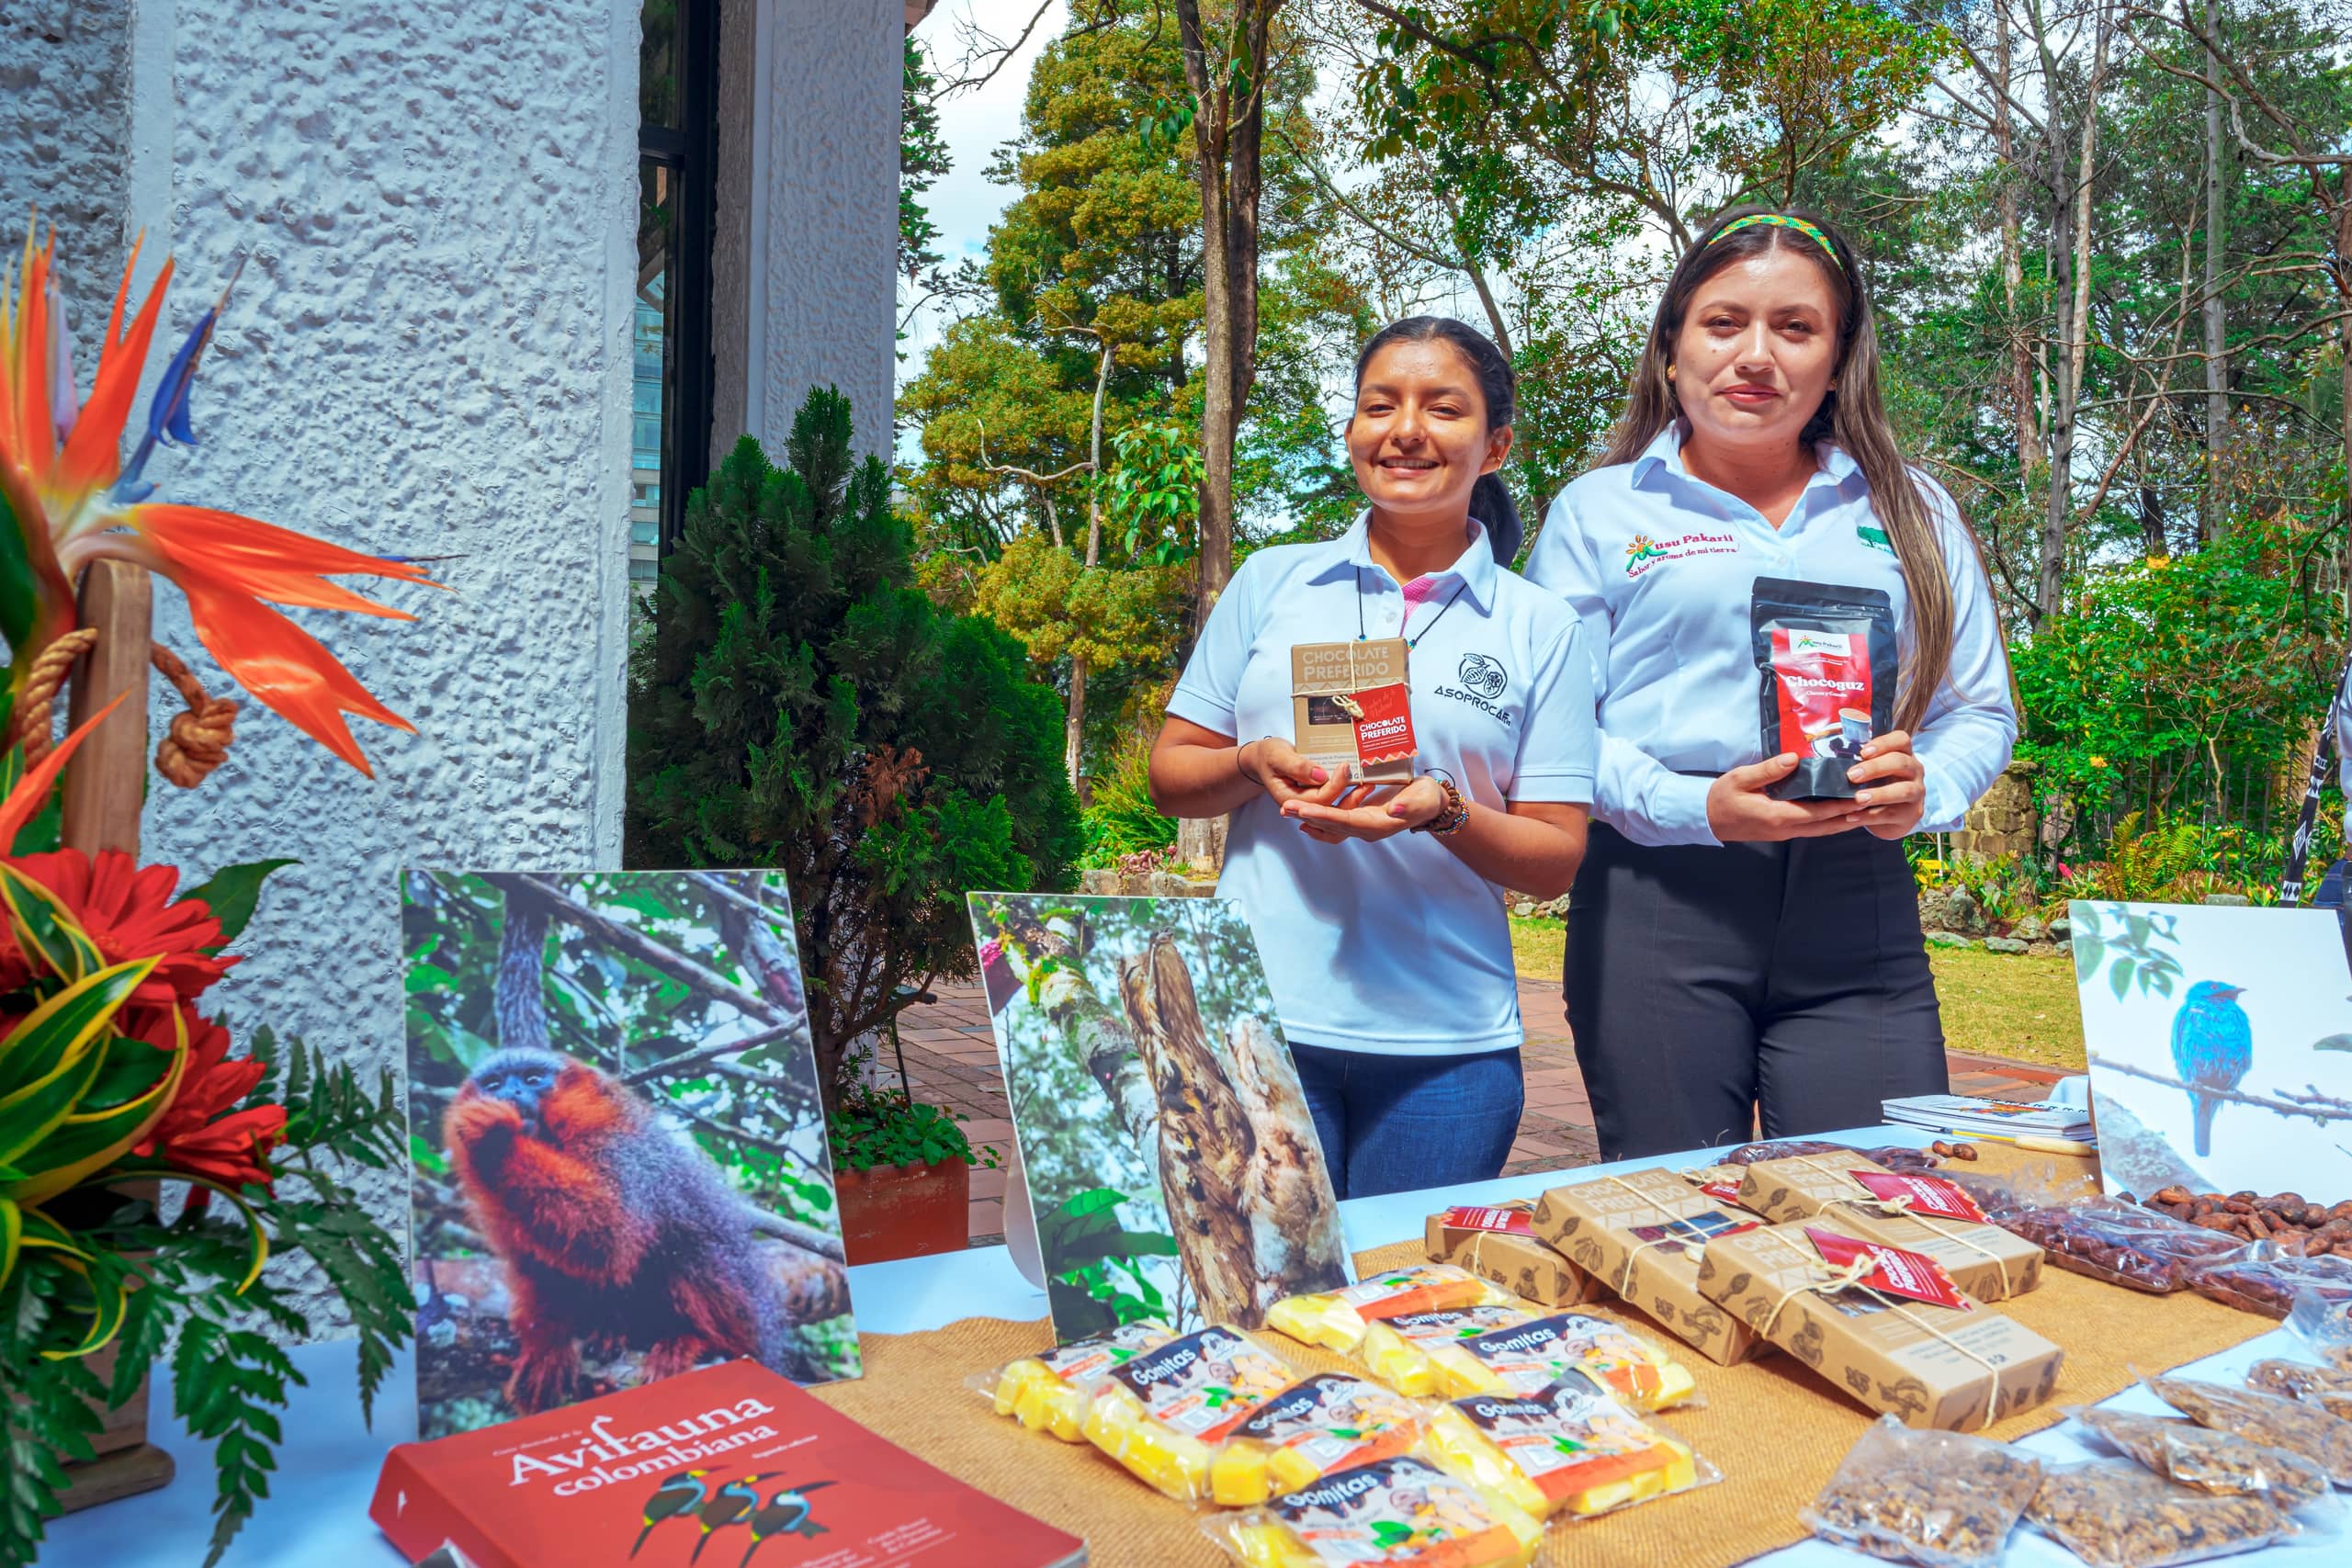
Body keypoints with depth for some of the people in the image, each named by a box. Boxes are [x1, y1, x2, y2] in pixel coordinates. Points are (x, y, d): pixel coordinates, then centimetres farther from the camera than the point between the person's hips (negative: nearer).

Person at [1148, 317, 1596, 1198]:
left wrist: (1443, 811, -15)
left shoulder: (1541, 628, 5)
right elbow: (1170, 777, 11)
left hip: (1448, 1044, 0)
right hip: (1260, 1017, 0)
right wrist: (1254, 764, -10)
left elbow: (1557, 861, 4)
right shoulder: (1270, 582, 9)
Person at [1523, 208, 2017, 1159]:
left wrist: (1924, 789, -7)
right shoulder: (1599, 511, 8)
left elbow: (1979, 712, 16)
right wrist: (1696, 809, -15)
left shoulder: (1910, 511, 15)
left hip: (1855, 903, 2)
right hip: (1658, 898, -1)